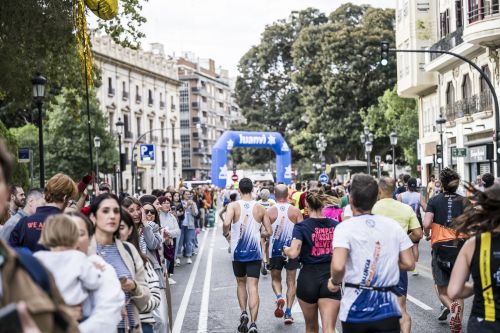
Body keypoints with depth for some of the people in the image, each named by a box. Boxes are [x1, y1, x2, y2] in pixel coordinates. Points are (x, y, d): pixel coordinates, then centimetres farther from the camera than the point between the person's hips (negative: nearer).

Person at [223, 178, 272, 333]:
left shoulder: (233, 205, -7)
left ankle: (243, 313, 7)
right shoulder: (260, 208, 1)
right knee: (253, 287, -1)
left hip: (238, 252, 0)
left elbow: (226, 223, -24)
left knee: (241, 283, 22)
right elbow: (268, 231, 4)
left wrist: (226, 234, -4)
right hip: (254, 252, 0)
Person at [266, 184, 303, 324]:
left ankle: (279, 297, -11)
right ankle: (288, 313, 6)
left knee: (276, 279, 18)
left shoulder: (269, 212, -5)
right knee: (291, 282, 11)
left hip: (275, 251, 0)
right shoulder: (295, 211, -2)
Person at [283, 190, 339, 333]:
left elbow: (293, 253, -18)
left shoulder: (301, 226, -6)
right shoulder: (335, 225, 3)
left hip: (308, 278, -1)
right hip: (330, 278, 1)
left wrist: (285, 250, 3)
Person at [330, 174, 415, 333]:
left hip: (356, 308, -2)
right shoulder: (393, 226, 3)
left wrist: (335, 281, -2)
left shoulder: (345, 228, -10)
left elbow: (338, 267, -23)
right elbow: (409, 264, 4)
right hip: (387, 308, 2)